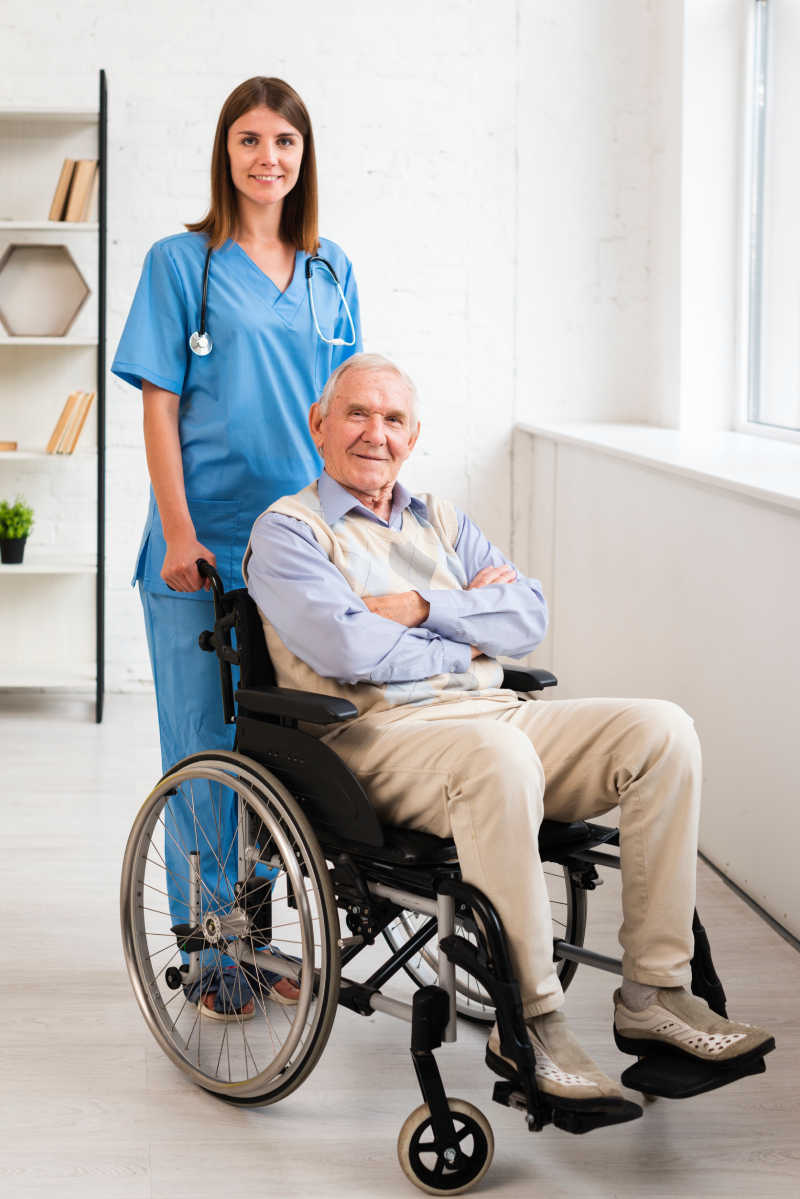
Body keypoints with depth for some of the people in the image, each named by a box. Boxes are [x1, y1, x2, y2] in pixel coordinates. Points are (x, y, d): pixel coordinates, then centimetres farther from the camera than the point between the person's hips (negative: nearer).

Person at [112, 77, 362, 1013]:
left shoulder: (330, 274, 12)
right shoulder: (182, 262, 0)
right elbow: (160, 405, -4)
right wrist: (177, 530, -12)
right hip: (205, 540, -4)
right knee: (207, 748, 0)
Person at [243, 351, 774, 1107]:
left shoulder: (441, 522, 23)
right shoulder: (287, 531, 4)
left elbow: (528, 617, 8)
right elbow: (344, 649, -14)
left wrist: (423, 608, -6)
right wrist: (463, 644, -3)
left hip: (495, 714, 7)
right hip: (376, 734, -7)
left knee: (661, 731, -14)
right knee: (498, 757, -39)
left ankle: (653, 994, -14)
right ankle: (529, 1025, -29)